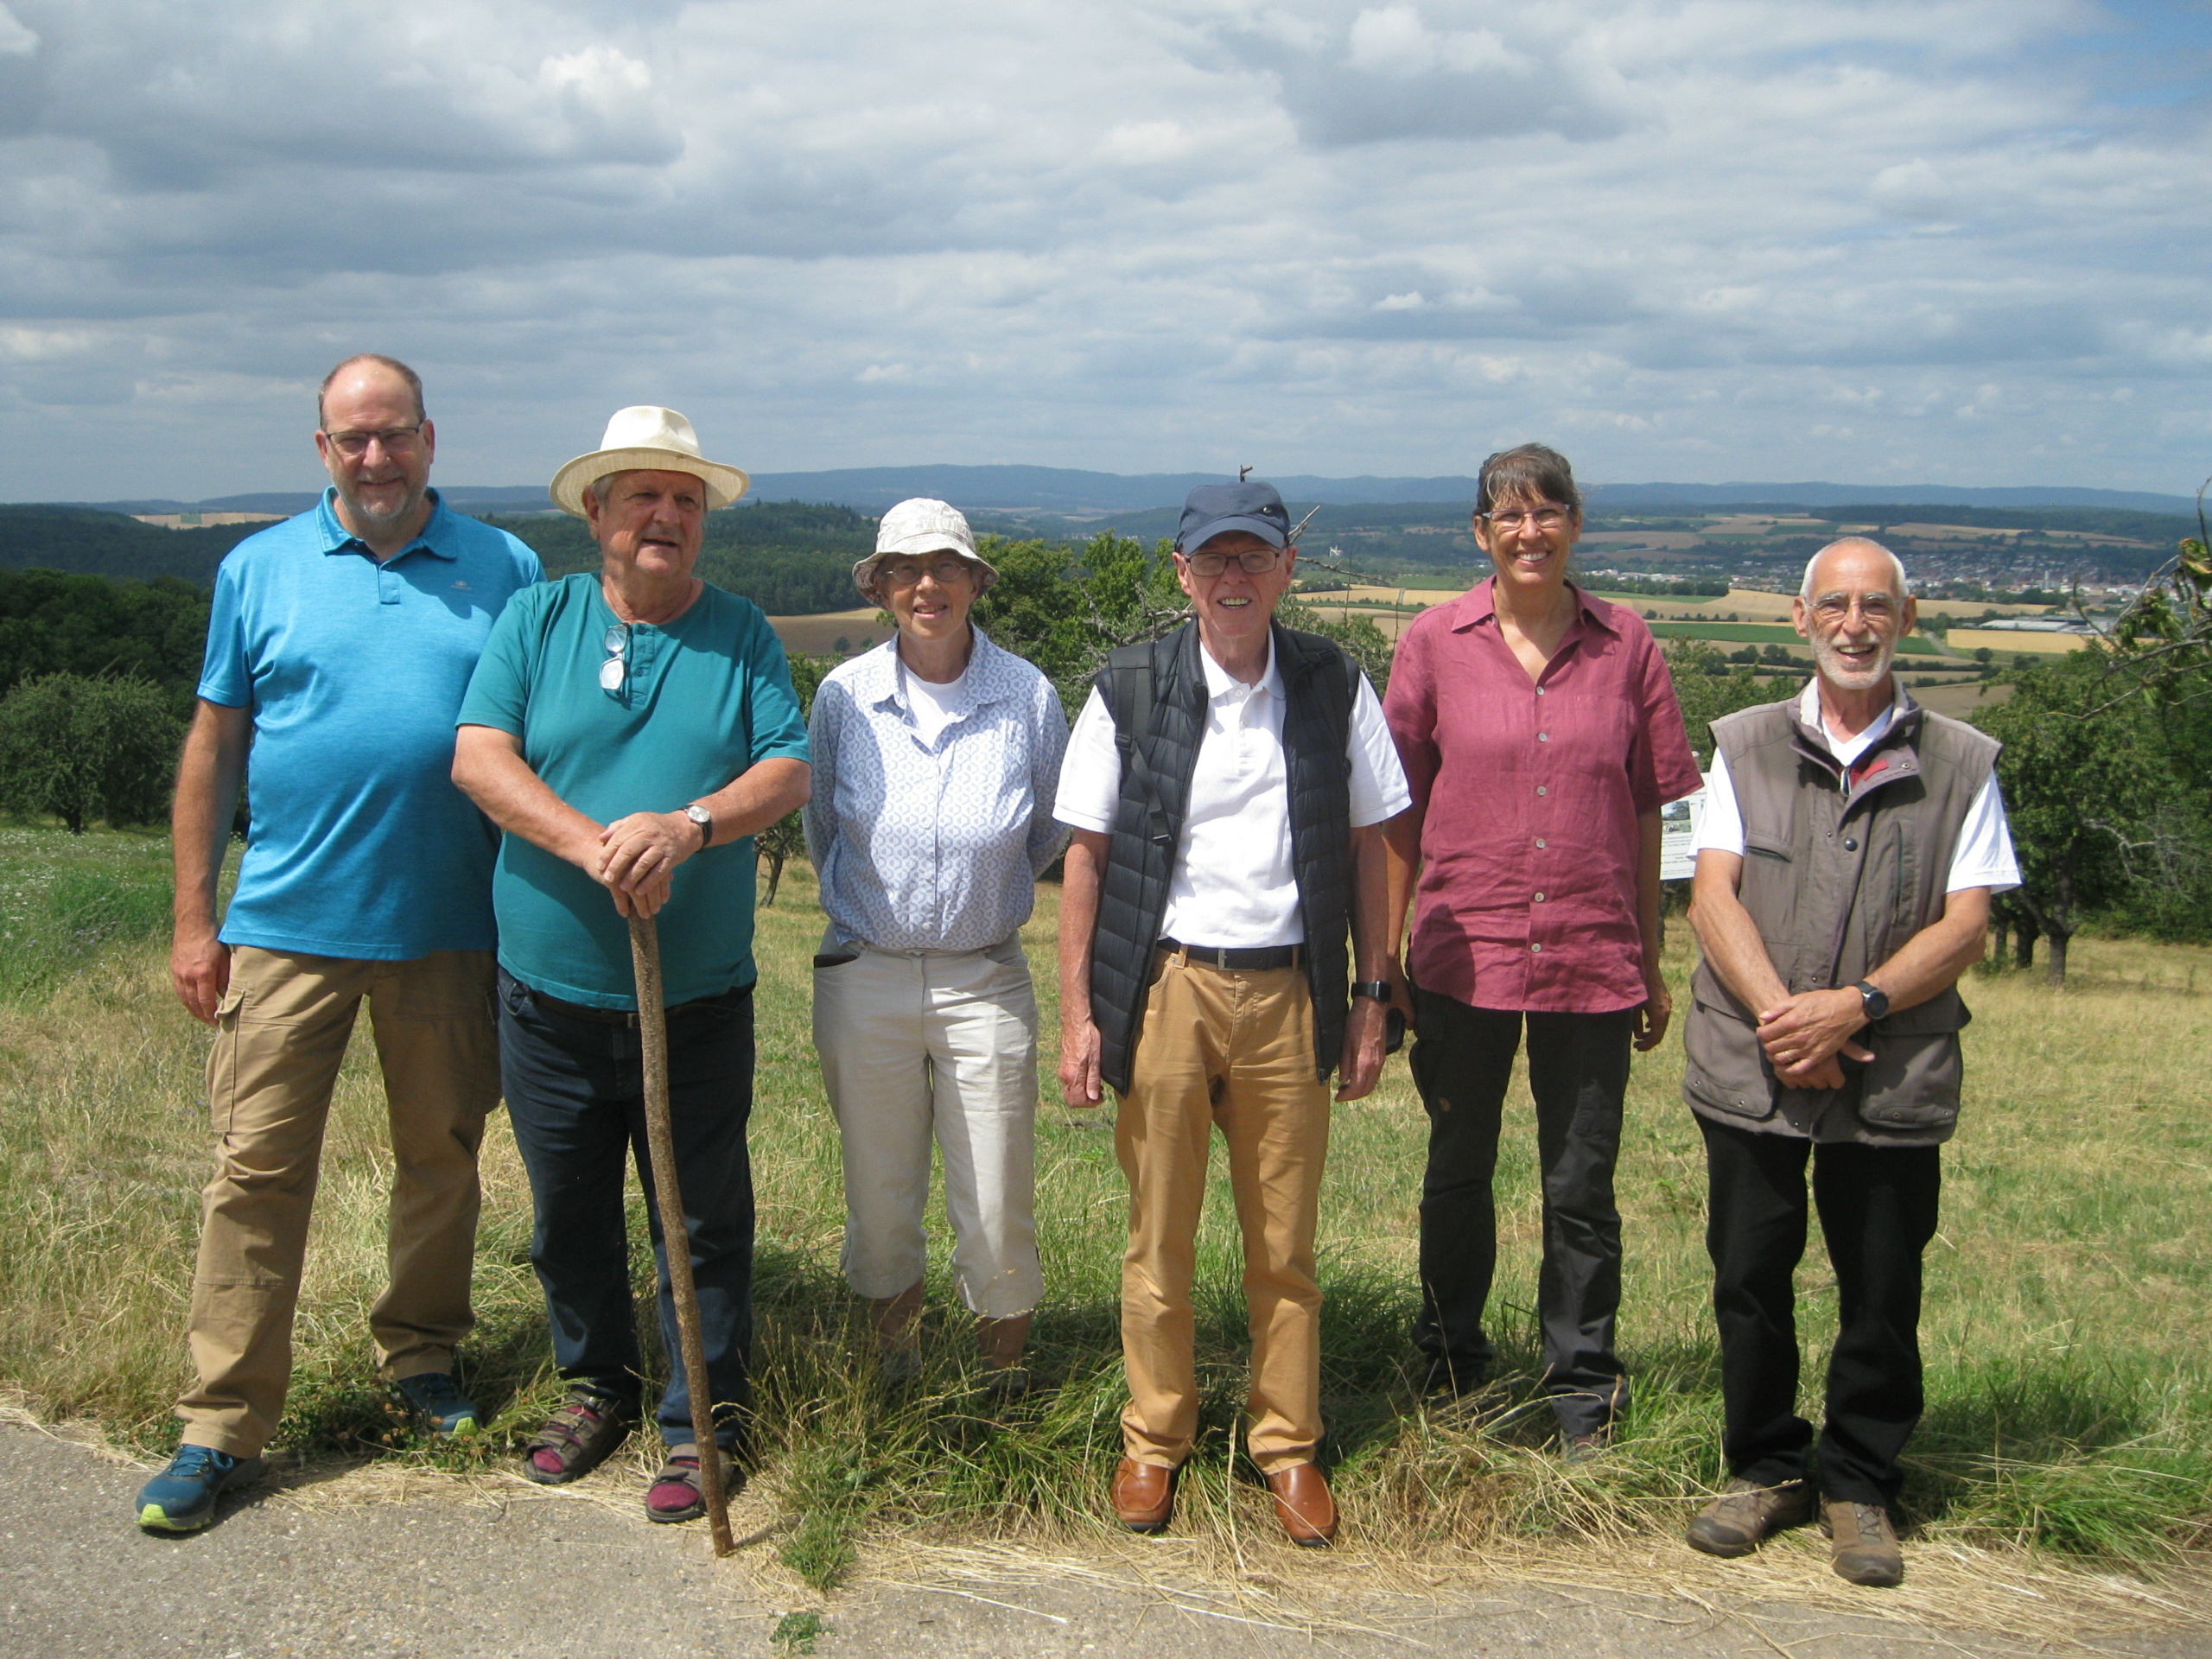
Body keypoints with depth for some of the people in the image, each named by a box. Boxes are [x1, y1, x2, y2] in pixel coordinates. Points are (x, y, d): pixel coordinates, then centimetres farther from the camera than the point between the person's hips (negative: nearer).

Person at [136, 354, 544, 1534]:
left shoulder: (503, 571, 5)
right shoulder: (260, 570, 5)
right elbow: (213, 749, 6)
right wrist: (193, 919, 2)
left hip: (450, 928, 1)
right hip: (288, 923, -1)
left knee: (442, 1153, 12)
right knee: (257, 1166, 0)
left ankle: (421, 1353, 32)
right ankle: (222, 1425, 9)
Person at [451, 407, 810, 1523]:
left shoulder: (741, 634, 4)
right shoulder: (539, 618, 2)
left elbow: (787, 770, -6)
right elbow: (479, 754, -9)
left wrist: (690, 825, -25)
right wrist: (589, 844, -24)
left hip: (699, 1002, -1)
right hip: (552, 998, 1)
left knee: (703, 1221, 7)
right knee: (568, 1212, 15)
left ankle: (701, 1423, 22)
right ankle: (597, 1385, 36)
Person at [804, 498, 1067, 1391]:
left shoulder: (1029, 697, -6)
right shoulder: (843, 695, -4)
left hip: (984, 982, -1)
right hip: (864, 979, 1)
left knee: (997, 1213, 2)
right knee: (879, 1200, 12)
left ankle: (1005, 1377, 25)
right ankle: (893, 1370, 34)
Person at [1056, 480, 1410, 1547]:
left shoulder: (1335, 687, 2)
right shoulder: (1129, 690, 0)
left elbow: (1366, 846, 7)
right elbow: (1087, 856, 2)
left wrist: (1370, 997, 4)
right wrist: (1077, 1013, -2)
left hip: (1287, 990, 1)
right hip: (1163, 988, 0)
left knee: (1285, 1245, 9)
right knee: (1158, 1239, 9)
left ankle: (1288, 1445, 26)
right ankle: (1154, 1440, 27)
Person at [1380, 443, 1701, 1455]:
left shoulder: (1624, 644, 2)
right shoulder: (1438, 642, 0)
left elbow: (1647, 811, 6)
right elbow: (1399, 809, 3)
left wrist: (1651, 963, 7)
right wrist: (1385, 952, 0)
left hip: (1591, 959, 0)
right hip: (1463, 954, 0)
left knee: (1580, 1189, 8)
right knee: (1458, 1174, 15)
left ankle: (1583, 1391, 24)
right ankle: (1452, 1369, 34)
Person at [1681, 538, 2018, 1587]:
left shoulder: (1962, 765, 4)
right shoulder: (1746, 746, 8)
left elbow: (1965, 923, -2)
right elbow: (1712, 893, 0)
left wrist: (1855, 1005, -16)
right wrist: (1777, 1013, -14)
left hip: (1895, 1082, -1)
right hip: (1749, 1068, 1)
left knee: (1881, 1296, 7)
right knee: (1749, 1279, 8)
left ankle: (1861, 1488, 25)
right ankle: (1765, 1469, 27)